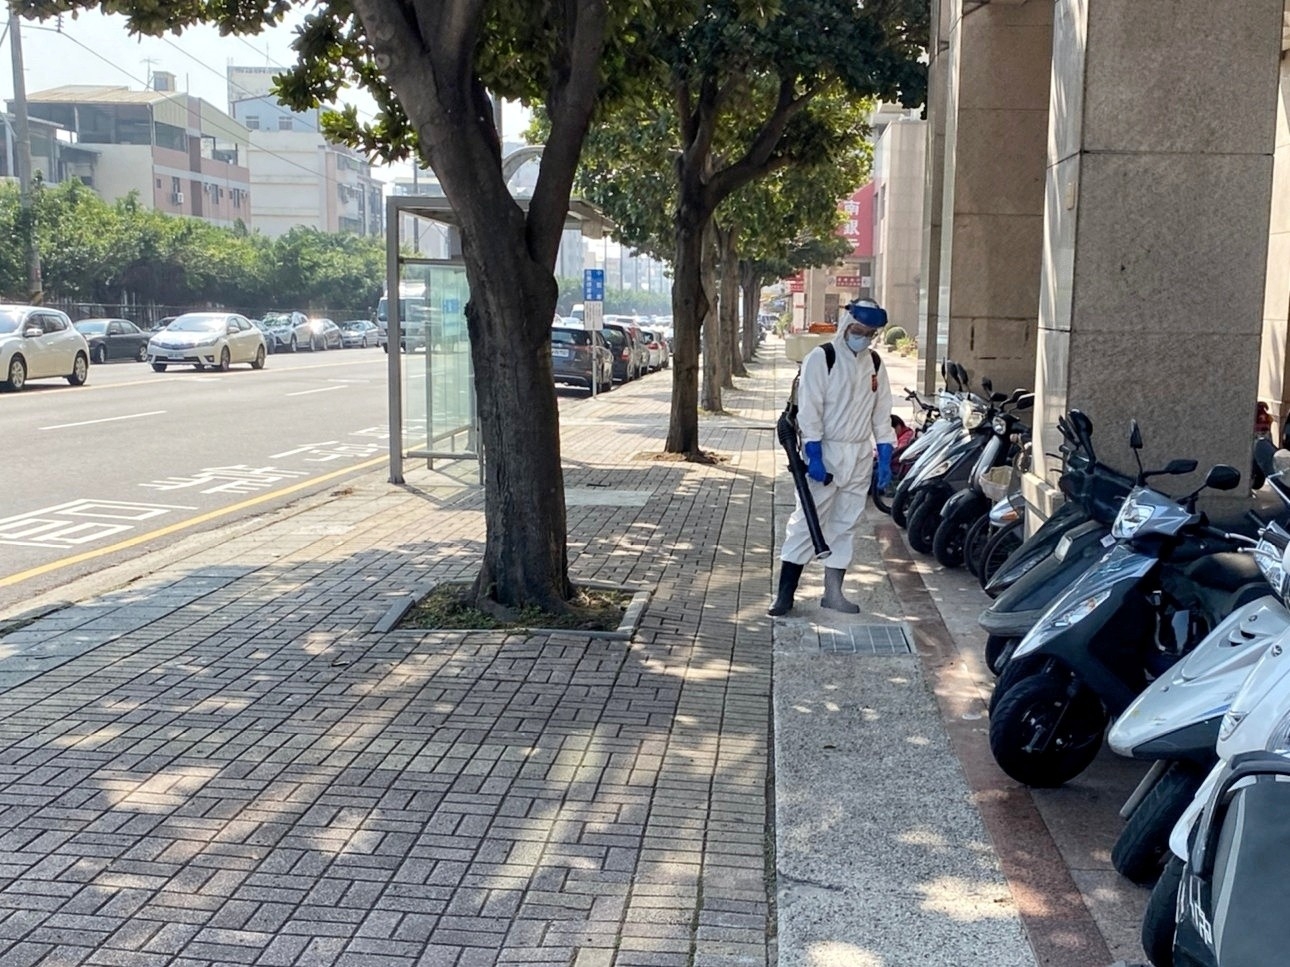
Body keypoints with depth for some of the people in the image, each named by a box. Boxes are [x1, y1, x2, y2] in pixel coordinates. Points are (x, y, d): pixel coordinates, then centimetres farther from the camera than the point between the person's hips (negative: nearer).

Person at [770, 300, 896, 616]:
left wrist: (885, 457, 6)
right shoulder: (821, 358, -7)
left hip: (860, 457, 5)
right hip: (825, 453, -5)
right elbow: (809, 409, -13)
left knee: (845, 525, 10)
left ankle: (833, 592, 18)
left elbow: (882, 413, 13)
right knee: (807, 521, -6)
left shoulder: (875, 365, 10)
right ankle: (785, 592, -2)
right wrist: (814, 455, -19)